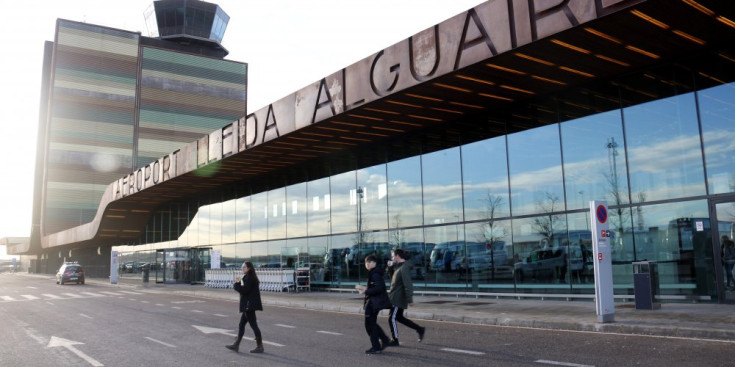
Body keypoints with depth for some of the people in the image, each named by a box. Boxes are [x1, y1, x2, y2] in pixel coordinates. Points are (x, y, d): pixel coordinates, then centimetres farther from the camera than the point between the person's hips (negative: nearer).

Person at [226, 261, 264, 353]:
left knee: (253, 325, -5)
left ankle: (259, 346, 1)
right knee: (241, 325, 14)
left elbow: (244, 290, -21)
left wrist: (236, 284, -8)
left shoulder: (248, 278, -15)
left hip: (249, 305, -11)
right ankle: (236, 345, 20)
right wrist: (239, 283, 5)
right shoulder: (251, 277, 15)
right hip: (248, 305, 11)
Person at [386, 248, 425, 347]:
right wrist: (391, 265, 9)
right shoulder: (398, 266, 10)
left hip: (398, 299, -10)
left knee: (392, 318, -2)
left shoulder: (404, 268, -21)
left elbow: (408, 285, -26)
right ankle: (420, 329, 22)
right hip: (395, 298, 10)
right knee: (399, 317, 18)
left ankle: (395, 340, 9)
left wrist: (409, 298, -28)